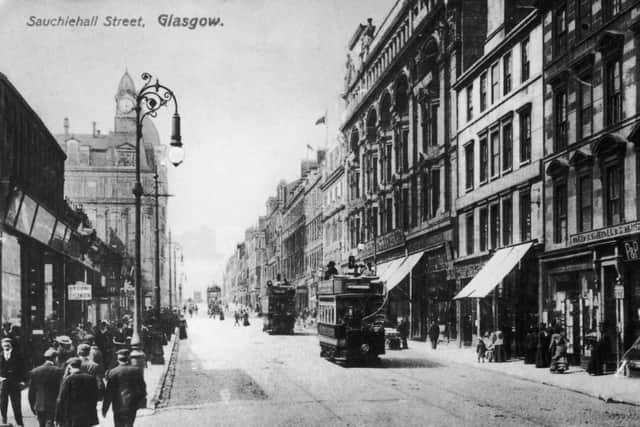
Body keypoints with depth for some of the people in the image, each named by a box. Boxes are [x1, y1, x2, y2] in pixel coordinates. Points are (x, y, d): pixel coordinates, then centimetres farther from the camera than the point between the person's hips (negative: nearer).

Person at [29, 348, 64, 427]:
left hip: (39, 406, 4)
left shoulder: (34, 371, 1)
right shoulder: (59, 371, -10)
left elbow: (31, 392, 5)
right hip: (53, 407, -4)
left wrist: (33, 407, 14)